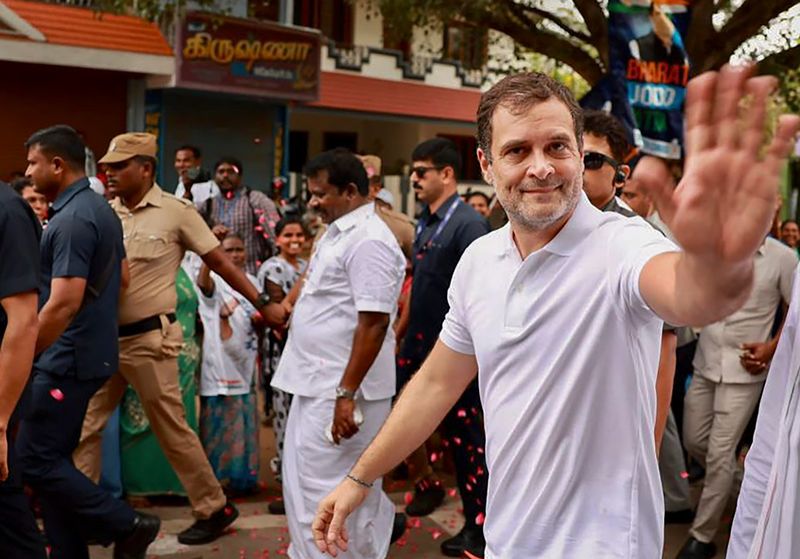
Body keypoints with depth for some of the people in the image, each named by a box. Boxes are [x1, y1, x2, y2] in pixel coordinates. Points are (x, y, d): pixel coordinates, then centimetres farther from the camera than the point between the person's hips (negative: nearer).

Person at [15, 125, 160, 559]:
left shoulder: (71, 220, -19)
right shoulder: (100, 209, 12)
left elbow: (63, 303, -25)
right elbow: (121, 278, 21)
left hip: (68, 360, -10)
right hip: (87, 354, 10)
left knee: (35, 461, -4)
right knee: (53, 458, 13)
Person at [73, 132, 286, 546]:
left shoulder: (176, 212, -8)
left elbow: (220, 262, -4)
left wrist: (262, 304, -7)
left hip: (148, 338, -5)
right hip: (105, 337, 6)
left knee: (171, 429, 3)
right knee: (85, 426, 9)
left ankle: (214, 509, 17)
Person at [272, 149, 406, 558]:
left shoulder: (368, 241, -19)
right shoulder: (337, 232, 13)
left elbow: (373, 323, -24)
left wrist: (346, 393, -25)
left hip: (342, 387, -10)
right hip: (317, 382, 10)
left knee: (325, 490, -3)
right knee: (307, 482, 19)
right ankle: (380, 523, 35)